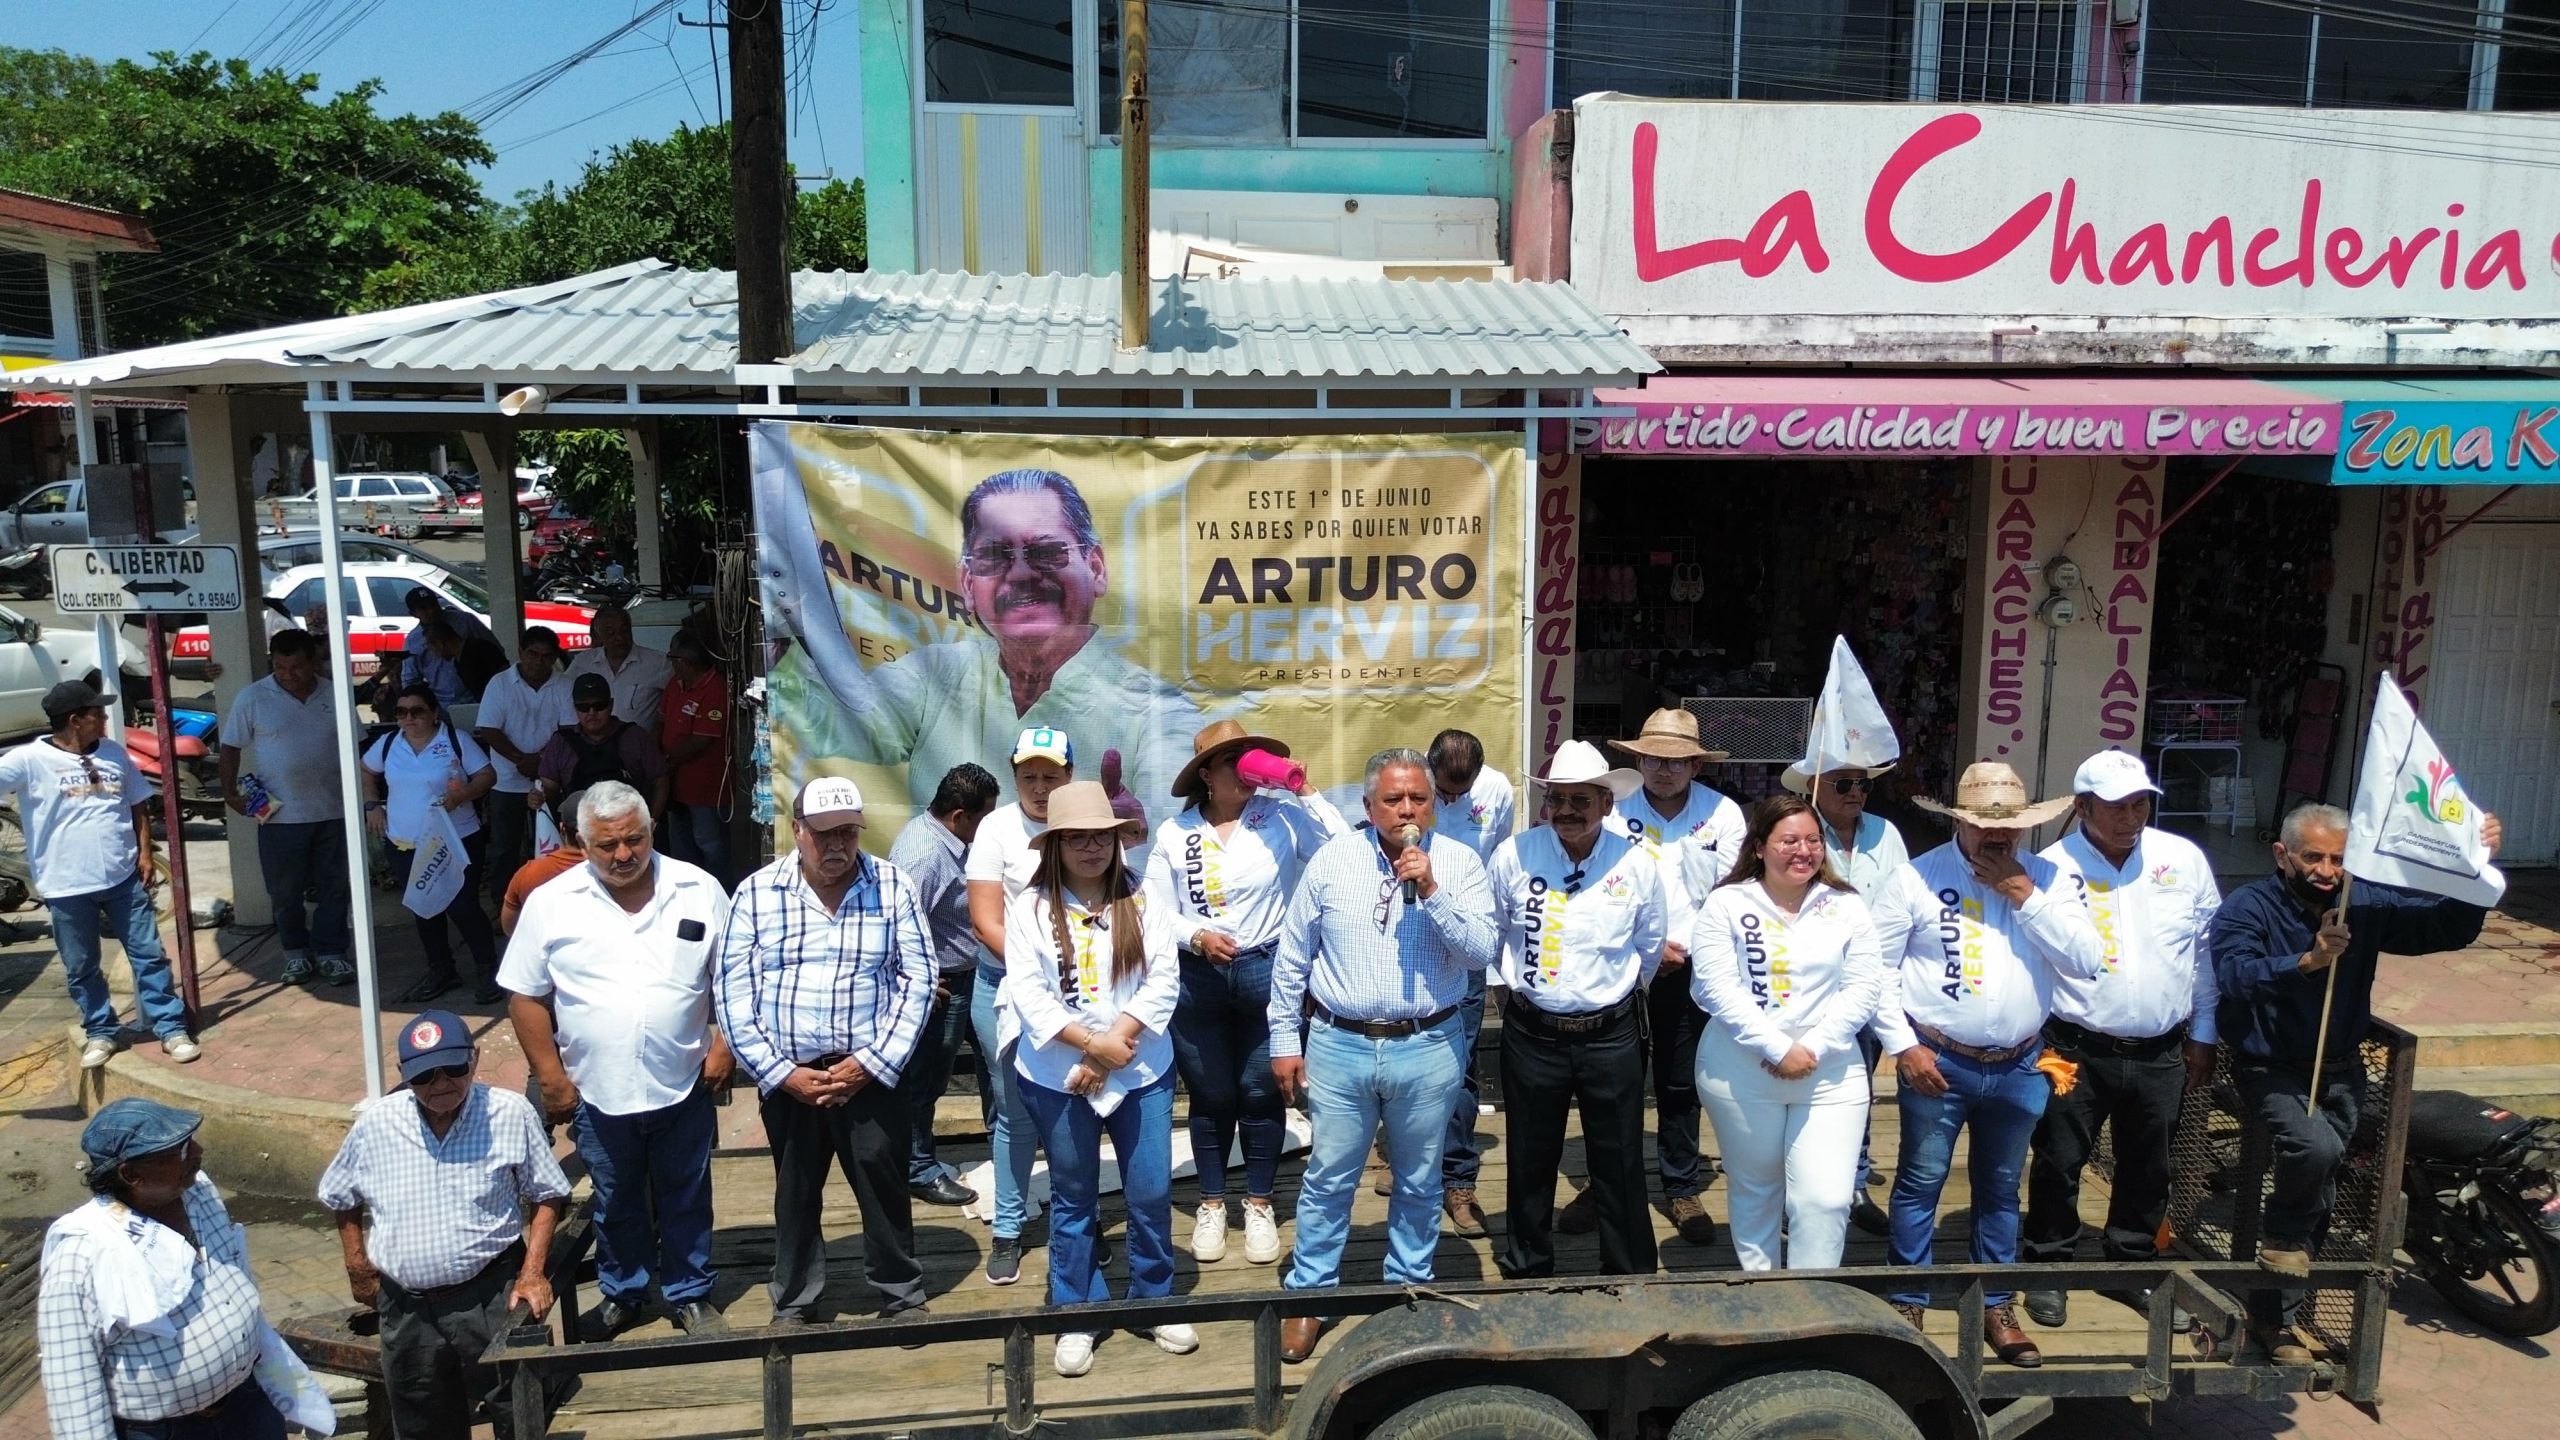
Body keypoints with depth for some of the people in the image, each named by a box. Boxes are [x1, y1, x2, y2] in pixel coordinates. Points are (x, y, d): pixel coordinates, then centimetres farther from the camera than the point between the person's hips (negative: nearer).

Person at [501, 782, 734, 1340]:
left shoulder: (699, 890, -7)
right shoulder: (551, 903, -7)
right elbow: (525, 996, -2)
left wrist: (724, 1046, -6)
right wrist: (551, 1077, -4)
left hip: (683, 1088, 0)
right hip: (597, 1094, 0)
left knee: (687, 1200, 15)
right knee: (615, 1204, 19)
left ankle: (690, 1294, 33)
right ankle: (621, 1294, 39)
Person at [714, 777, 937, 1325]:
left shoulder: (892, 887, -3)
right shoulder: (756, 892, -3)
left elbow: (917, 980, -4)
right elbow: (735, 992, -3)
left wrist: (871, 1064, -11)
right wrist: (781, 1073, -9)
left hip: (870, 1071, -1)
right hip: (787, 1077, 1)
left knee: (883, 1185, 7)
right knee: (795, 1192, 15)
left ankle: (902, 1294, 27)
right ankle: (793, 1304, 33)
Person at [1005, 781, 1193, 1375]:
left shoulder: (1143, 902, 2)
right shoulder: (1029, 907, -3)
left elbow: (1164, 981, -4)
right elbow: (1026, 991, -10)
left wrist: (1116, 1044, -14)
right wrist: (1092, 1044, -17)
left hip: (1142, 1073, 1)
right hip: (1057, 1078, -1)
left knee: (1152, 1193, 6)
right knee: (1073, 1199, 10)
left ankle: (1156, 1302, 26)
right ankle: (1076, 1317, 24)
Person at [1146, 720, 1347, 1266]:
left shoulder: (1280, 817, -5)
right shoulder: (1175, 833, -1)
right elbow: (1156, 912, 0)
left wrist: (1305, 792, -16)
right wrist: (1197, 937, -17)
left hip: (1266, 972, -1)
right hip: (1197, 978, 1)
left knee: (1261, 1093, 9)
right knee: (1209, 1096, 13)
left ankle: (1259, 1204, 28)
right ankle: (1211, 1203, 31)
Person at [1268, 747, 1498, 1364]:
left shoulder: (1459, 863, -3)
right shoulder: (1332, 860, -1)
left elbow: (1483, 951, -13)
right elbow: (1292, 956, 4)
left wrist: (1432, 890, -23)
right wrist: (1284, 1039, 4)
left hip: (1426, 1051, 0)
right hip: (1339, 1044, 0)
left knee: (1418, 1182, 15)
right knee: (1328, 1179, 10)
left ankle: (1410, 1290, 34)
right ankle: (1310, 1294, 26)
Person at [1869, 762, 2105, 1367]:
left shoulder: (2049, 880, 1)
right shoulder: (1917, 878, -8)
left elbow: (2087, 962, -8)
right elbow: (1876, 966, -6)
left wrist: (2027, 899, -16)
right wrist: (1903, 1046, -11)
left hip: (2018, 1068, 3)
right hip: (1937, 1063, -3)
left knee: (2001, 1189, 17)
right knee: (1920, 1183, 6)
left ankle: (1996, 1306, 31)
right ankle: (1908, 1303, 20)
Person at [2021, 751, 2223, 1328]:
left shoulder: (2185, 859, 0)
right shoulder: (2052, 867, -9)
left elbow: (2207, 949, 8)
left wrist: (2203, 1033, 10)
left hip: (2161, 1053, 3)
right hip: (2076, 1049, -3)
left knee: (2147, 1169, 17)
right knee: (2059, 1164, 6)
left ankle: (2131, 1266, 36)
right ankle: (2048, 1269, 24)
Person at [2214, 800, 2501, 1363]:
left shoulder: (2367, 904, 0)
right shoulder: (2246, 908, -14)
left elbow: (2449, 927, -2)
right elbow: (2234, 976, -30)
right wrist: (2308, 960, -41)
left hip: (2339, 1070, 5)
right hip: (2271, 1070, -5)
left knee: (2316, 1201, 11)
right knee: (2315, 1147, -33)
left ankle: (2274, 1316, 27)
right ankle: (2281, 1240, -2)